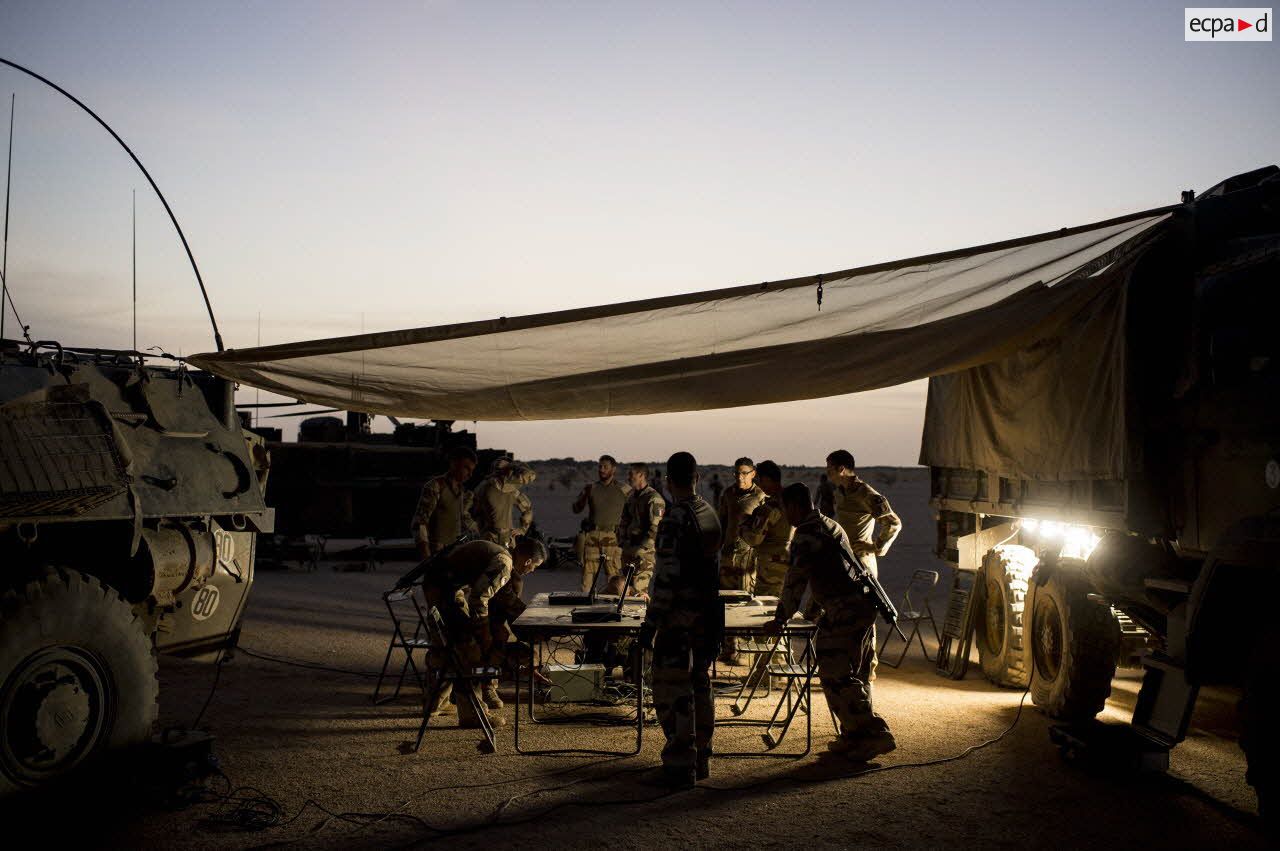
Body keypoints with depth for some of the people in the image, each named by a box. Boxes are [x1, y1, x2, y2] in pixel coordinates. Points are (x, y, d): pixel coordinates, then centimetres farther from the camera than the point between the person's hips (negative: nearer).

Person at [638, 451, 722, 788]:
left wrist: (650, 622, -14)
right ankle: (701, 759, 23)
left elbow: (667, 576, -19)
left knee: (672, 690, -1)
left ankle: (680, 766, 2)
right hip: (709, 614, 8)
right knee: (700, 685, 15)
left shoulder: (675, 518, -17)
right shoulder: (710, 514, 7)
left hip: (679, 617, -8)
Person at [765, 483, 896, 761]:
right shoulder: (832, 526, 22)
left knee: (837, 677, -7)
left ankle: (875, 734, -6)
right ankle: (854, 736, 19)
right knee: (857, 675, 14)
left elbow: (796, 579, -10)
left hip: (845, 611, -10)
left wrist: (780, 619, -3)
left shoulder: (806, 533, -9)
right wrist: (815, 609, 39)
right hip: (865, 606, 10)